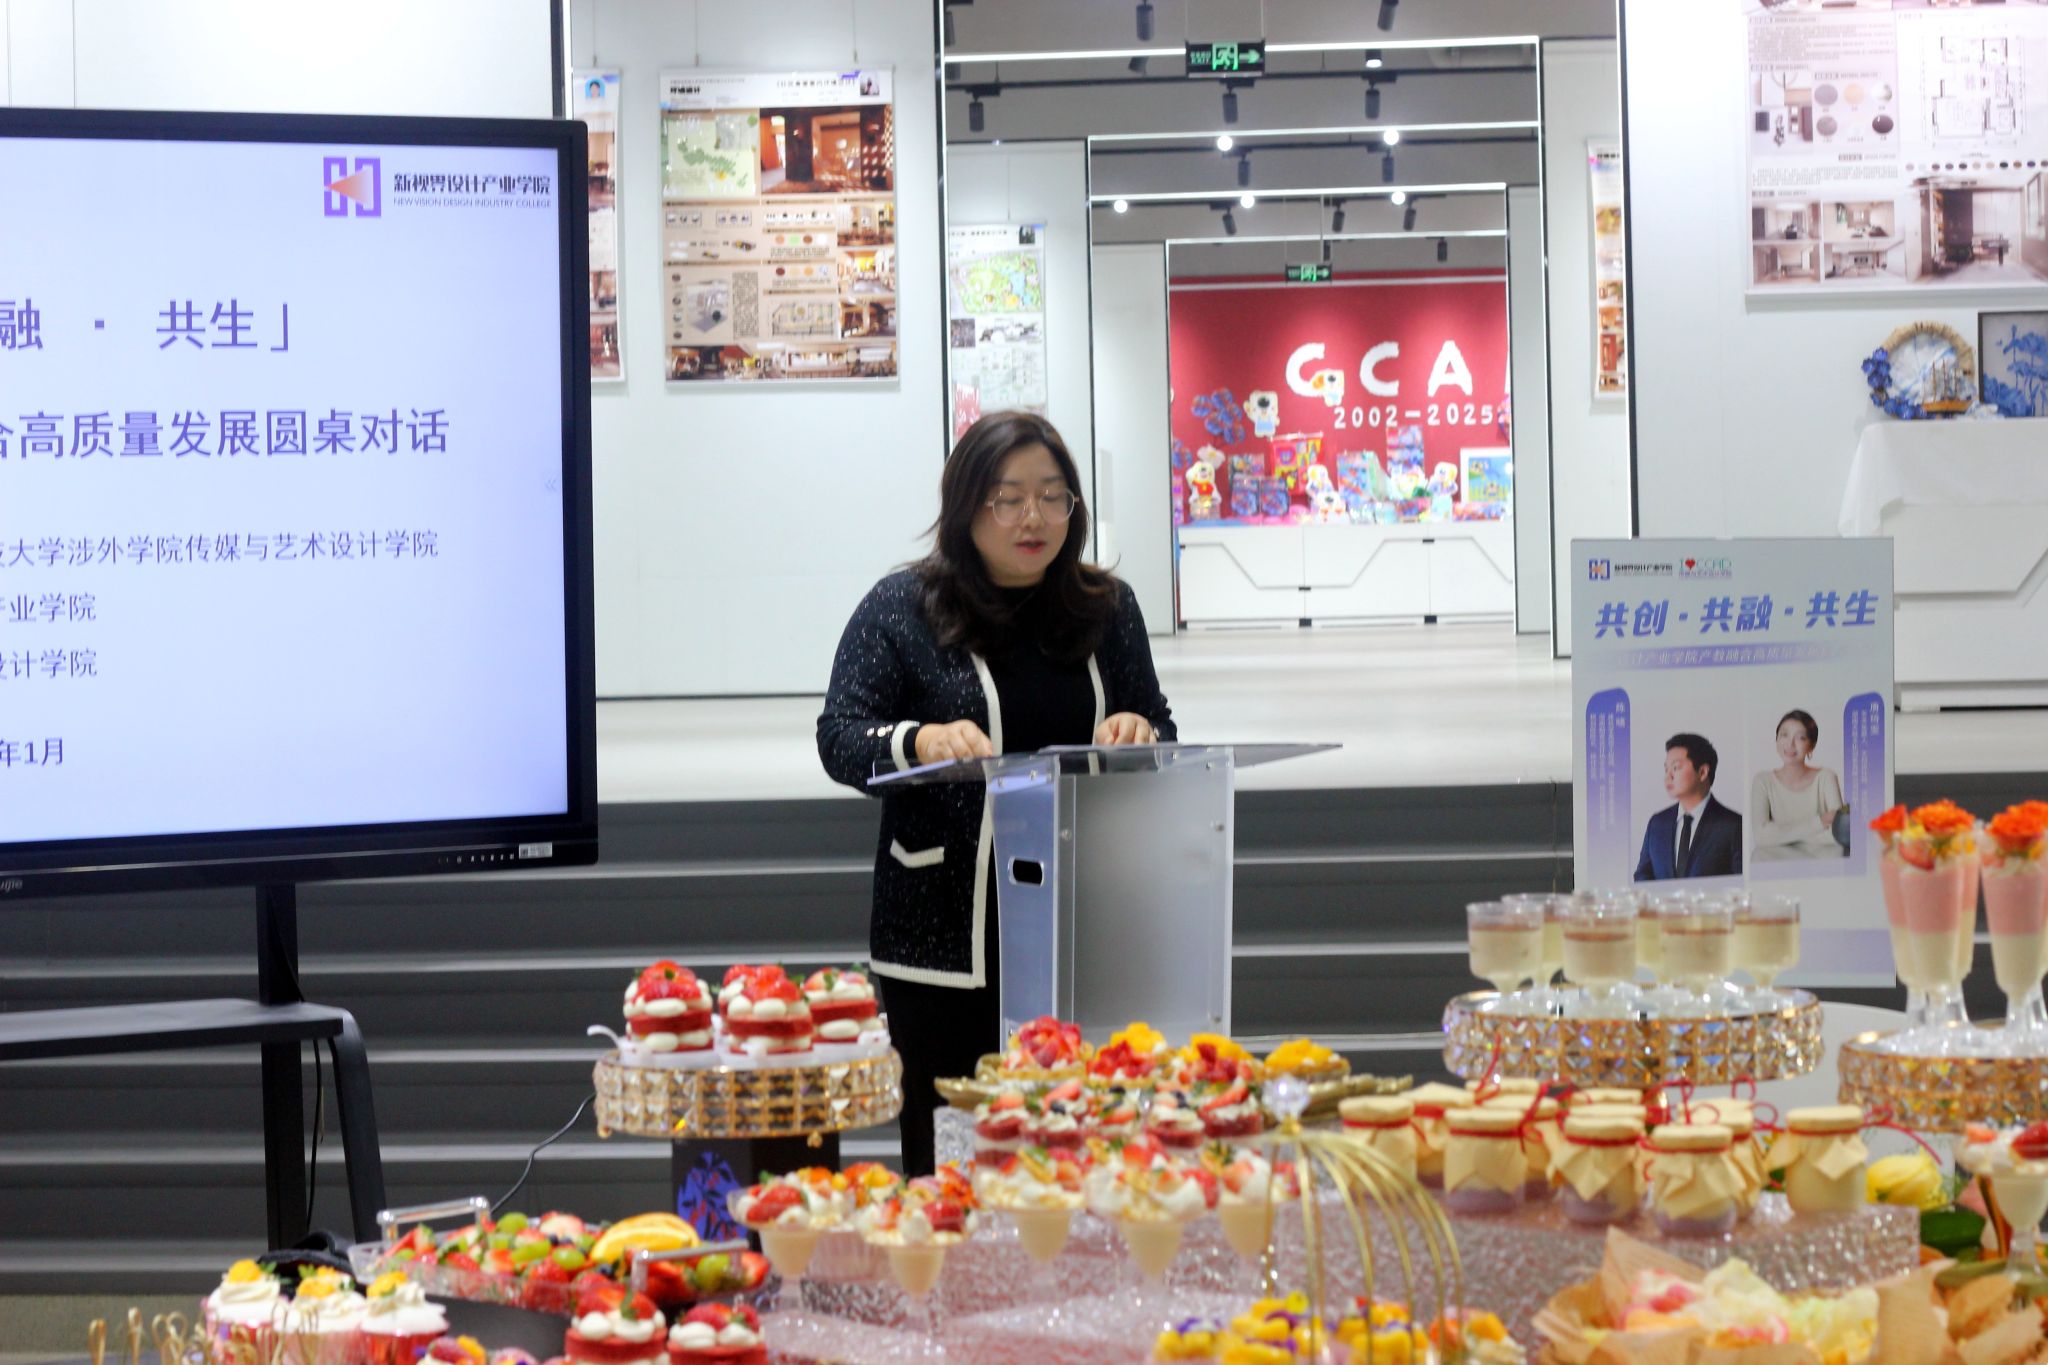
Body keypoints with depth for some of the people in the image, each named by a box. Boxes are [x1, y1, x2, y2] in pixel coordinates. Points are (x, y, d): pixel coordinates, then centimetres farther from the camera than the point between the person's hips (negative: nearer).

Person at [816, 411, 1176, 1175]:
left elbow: (1160, 727, 18)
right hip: (946, 940, -3)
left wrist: (1138, 735, -7)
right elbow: (838, 739, -4)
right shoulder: (902, 609, 1)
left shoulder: (1107, 608, 13)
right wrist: (922, 742, -24)